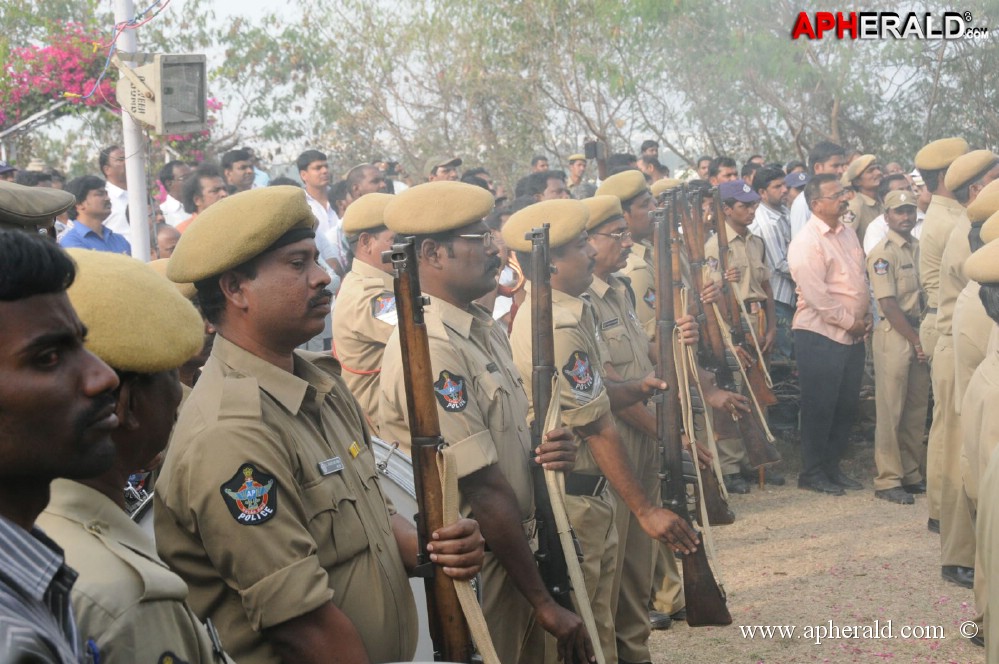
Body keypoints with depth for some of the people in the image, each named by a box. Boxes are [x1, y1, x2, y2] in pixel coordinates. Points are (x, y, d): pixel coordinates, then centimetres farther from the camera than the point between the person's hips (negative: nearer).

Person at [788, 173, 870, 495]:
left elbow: (862, 279, 18)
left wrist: (865, 318, 5)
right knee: (819, 408, 1)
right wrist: (850, 321, -13)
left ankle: (832, 466, 26)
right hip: (820, 336, -8)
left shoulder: (848, 234, 12)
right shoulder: (806, 243, -15)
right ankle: (812, 472, 14)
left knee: (847, 406, 13)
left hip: (852, 336, 8)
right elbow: (816, 295, -20)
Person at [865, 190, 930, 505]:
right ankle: (888, 480, 4)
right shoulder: (882, 253, -9)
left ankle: (911, 474, 21)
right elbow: (889, 305, -13)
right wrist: (915, 341, -13)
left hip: (919, 334, 7)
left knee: (917, 409, 11)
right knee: (891, 410, -3)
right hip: (894, 335, -7)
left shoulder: (920, 248, 12)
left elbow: (926, 294, 14)